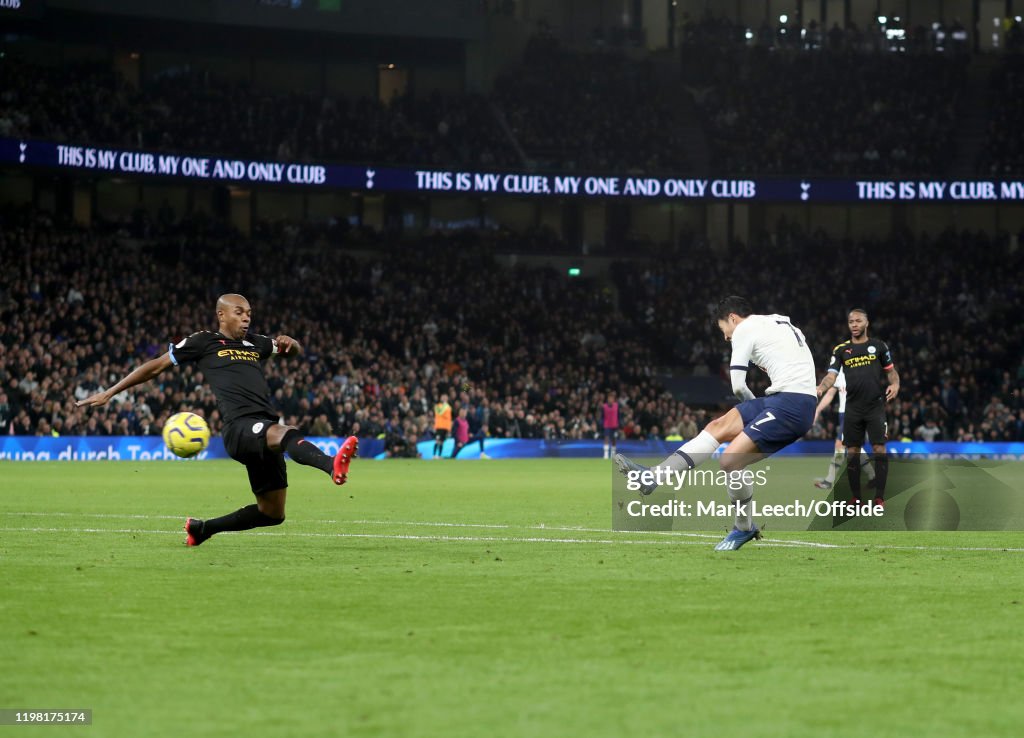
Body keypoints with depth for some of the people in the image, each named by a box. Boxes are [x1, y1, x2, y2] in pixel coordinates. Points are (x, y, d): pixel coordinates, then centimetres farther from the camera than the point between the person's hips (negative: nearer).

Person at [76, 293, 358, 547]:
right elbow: (156, 366, 15)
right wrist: (109, 393, 16)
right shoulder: (205, 342, 11)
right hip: (239, 427, -7)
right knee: (288, 433, -38)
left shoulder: (255, 344, 26)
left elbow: (296, 352, 38)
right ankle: (333, 465, -71)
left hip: (266, 433, 7)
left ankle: (202, 528, 27)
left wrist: (290, 344, 11)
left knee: (272, 513, 8)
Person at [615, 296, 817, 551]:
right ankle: (654, 476, 4)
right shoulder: (780, 323, 25)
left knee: (730, 460, -13)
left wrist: (755, 405, 19)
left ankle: (744, 529, 7)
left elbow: (738, 385, 2)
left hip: (790, 406, -9)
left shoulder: (744, 329, 1)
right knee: (717, 427, 8)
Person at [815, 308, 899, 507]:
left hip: (876, 406, -2)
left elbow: (891, 371, 12)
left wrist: (895, 384, -9)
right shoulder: (841, 350, 9)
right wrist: (821, 388, -21)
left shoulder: (878, 346, 7)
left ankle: (879, 498, -5)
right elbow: (831, 375, 0)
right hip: (853, 408, 2)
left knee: (879, 450, -9)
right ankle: (856, 498, 10)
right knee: (852, 452, 2)